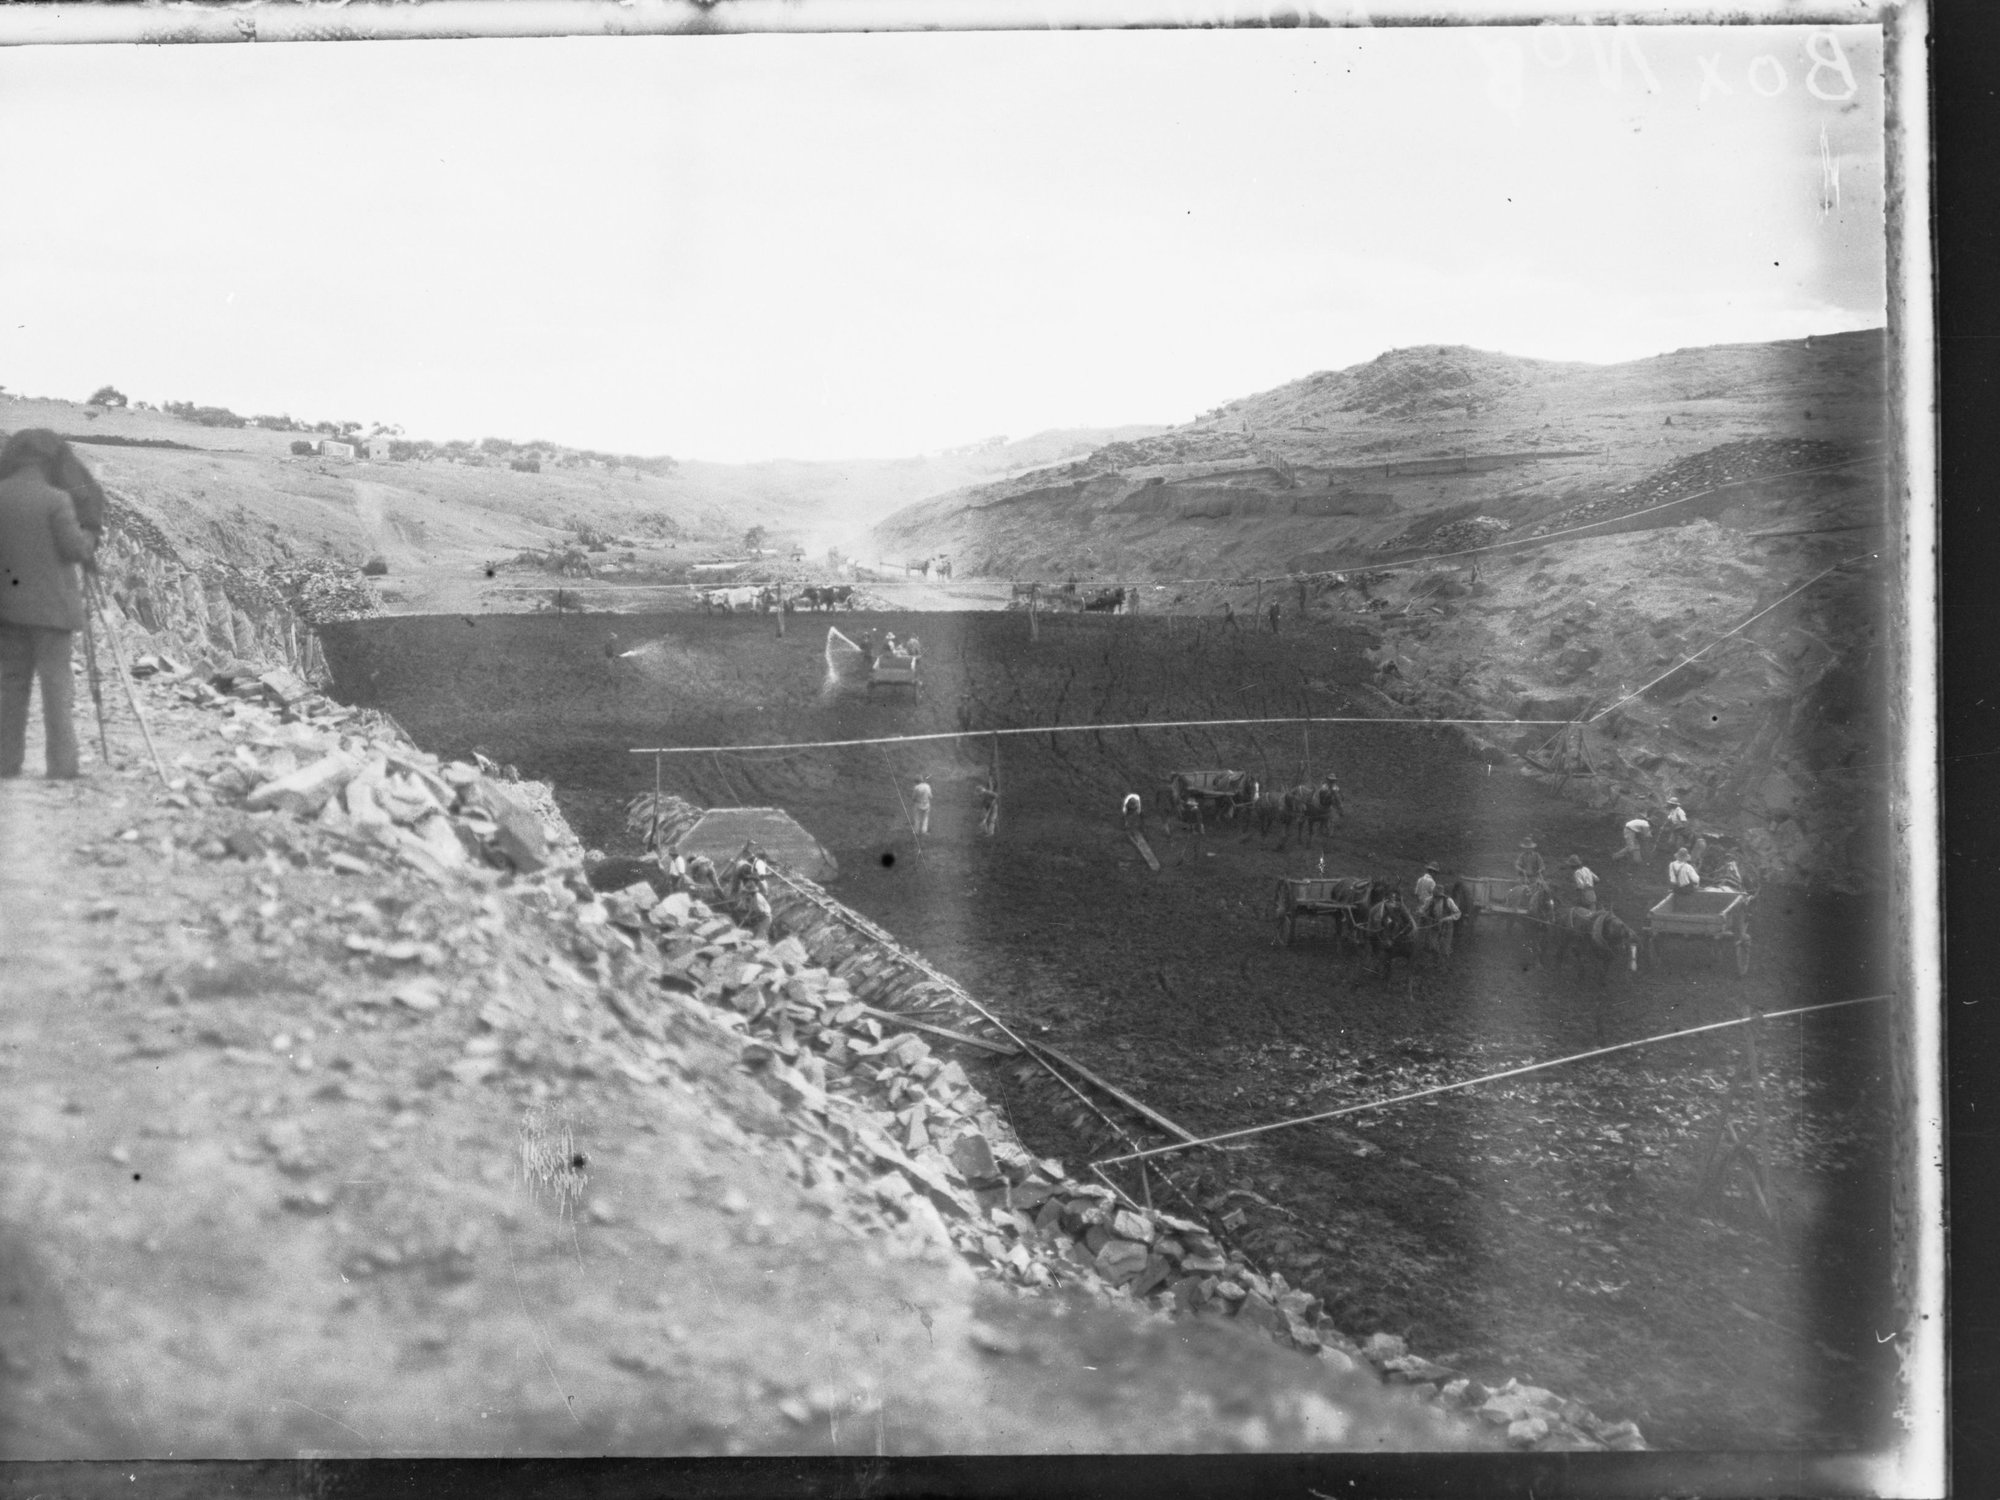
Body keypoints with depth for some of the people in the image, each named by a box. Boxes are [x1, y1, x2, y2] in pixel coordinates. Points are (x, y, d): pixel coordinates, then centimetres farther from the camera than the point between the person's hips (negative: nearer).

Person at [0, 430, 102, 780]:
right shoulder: (56, 499, -13)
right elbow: (74, 549, -10)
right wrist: (90, 537, 10)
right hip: (50, 604, -5)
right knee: (56, 682, 0)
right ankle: (61, 764, -1)